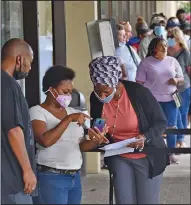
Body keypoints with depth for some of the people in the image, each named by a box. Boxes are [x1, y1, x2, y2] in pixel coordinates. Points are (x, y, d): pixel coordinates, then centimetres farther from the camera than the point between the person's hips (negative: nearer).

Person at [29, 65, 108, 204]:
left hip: (75, 177, 6)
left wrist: (95, 142, -6)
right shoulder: (37, 112, -5)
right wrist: (69, 119, -20)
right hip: (51, 178, -6)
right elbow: (45, 141, -22)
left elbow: (80, 145, 14)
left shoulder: (72, 112, 14)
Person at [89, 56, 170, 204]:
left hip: (147, 157, -4)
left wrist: (145, 137, -31)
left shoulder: (139, 92, -21)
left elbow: (161, 122, -12)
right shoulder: (96, 98, -8)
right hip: (119, 158, 4)